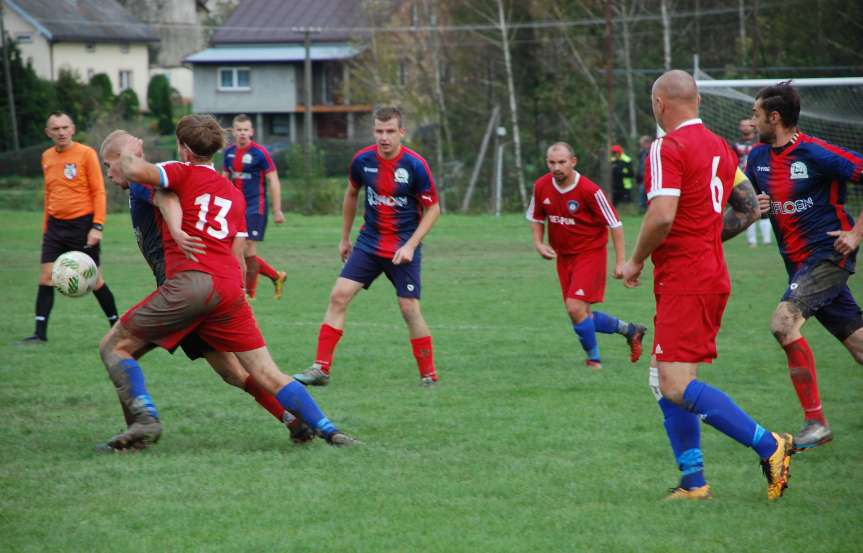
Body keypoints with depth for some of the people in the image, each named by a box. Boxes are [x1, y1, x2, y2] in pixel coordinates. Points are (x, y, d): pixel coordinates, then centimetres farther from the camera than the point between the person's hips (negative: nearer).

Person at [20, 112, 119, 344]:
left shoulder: (86, 153, -8)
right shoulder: (47, 157, 9)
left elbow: (99, 192, -9)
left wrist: (97, 226, -17)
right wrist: (45, 227, 18)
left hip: (82, 224, -5)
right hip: (55, 226, 5)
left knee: (93, 279, 2)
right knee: (46, 277, -5)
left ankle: (116, 326, 17)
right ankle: (40, 332, -3)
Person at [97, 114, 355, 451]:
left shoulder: (183, 173, 8)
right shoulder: (234, 194, 26)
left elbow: (134, 172, -8)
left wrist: (128, 153, 14)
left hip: (190, 281, -6)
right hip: (230, 287, 6)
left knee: (114, 347, 5)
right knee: (268, 374, 7)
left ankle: (144, 419, -15)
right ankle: (327, 430, -3)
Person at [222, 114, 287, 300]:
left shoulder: (259, 153, -11)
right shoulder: (229, 152, 7)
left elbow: (274, 181, -9)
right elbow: (225, 179, 19)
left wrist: (277, 210, -12)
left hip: (255, 207, -7)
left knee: (248, 249, -9)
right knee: (239, 252, 7)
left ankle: (249, 294, 2)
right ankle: (276, 276, 24)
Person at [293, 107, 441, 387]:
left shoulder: (416, 165, -15)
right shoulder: (363, 160, -5)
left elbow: (433, 208, -6)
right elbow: (351, 194, 15)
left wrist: (410, 245, -15)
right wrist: (345, 237, 19)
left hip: (403, 247, -3)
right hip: (369, 243, 4)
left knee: (409, 309, -8)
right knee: (339, 296, -7)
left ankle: (429, 375, 7)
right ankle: (321, 369, -3)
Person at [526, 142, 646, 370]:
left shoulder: (589, 190, -21)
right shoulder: (541, 186, -5)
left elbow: (615, 224, -14)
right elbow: (536, 217, 15)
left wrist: (620, 262, -15)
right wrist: (538, 242, -2)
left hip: (590, 254, -6)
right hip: (563, 256, 6)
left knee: (575, 308, -19)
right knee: (581, 315, 8)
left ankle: (594, 359, 2)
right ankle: (630, 330, 30)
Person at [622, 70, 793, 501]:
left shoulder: (667, 148, -13)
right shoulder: (719, 147, 14)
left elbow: (662, 216, -23)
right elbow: (749, 209, 21)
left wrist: (636, 261, -9)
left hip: (683, 282, -9)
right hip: (712, 275, 9)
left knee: (677, 386, -13)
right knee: (664, 381, 12)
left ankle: (769, 446, -16)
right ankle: (693, 480, 9)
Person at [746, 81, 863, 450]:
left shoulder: (816, 154, -16)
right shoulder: (759, 157, 7)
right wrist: (756, 208, -3)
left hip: (828, 253, -7)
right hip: (798, 263, 7)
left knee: (783, 322, -23)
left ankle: (816, 422, -17)